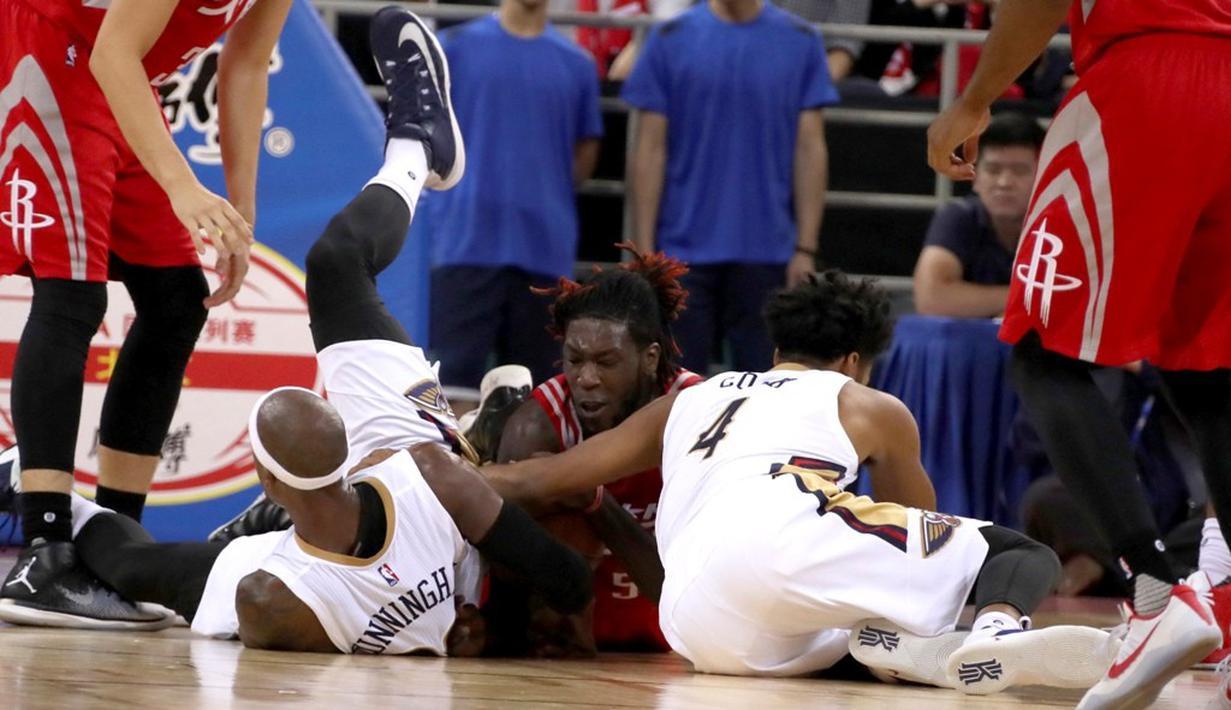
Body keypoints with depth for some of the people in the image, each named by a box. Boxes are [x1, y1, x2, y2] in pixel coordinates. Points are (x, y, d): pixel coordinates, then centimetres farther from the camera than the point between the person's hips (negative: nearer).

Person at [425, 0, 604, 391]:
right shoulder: (455, 47, 4)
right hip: (466, 243, -2)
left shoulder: (576, 64, 10)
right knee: (456, 372, -7)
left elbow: (585, 156, 16)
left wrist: (537, 192, 5)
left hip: (545, 251, 2)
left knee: (532, 383, 7)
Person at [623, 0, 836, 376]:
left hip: (767, 255, 0)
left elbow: (810, 150, 3)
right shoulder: (671, 39, 2)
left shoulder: (800, 42, 3)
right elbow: (650, 150, 1)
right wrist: (644, 251, -3)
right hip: (685, 252, 0)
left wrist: (806, 249, -3)